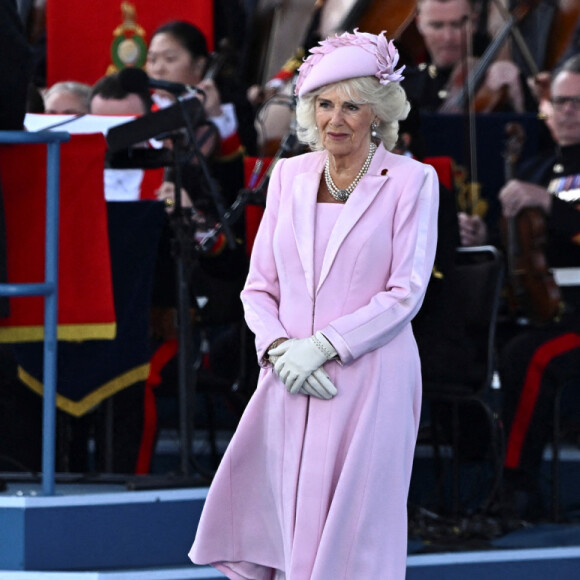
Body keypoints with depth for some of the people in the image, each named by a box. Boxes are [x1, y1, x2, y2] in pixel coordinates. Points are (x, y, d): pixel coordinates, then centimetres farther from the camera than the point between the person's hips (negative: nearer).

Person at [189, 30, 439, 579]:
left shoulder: (410, 181, -2)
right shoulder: (291, 175, 10)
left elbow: (405, 293, -8)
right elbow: (259, 286, 11)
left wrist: (322, 346, -15)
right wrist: (280, 349, -8)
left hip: (369, 384, -4)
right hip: (290, 384, 4)